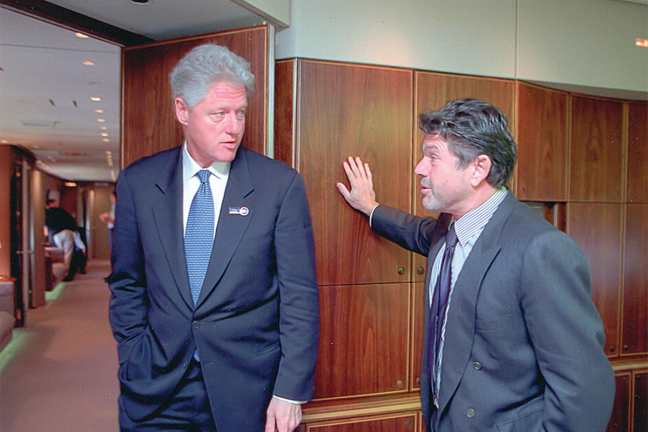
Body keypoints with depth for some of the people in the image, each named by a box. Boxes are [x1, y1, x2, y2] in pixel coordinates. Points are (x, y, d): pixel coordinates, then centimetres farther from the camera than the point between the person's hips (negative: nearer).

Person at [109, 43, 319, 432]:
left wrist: (290, 391, -10)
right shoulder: (137, 182, -1)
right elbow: (127, 285, 8)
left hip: (248, 392, -1)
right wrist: (134, 364, 1)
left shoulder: (282, 184, -8)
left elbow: (300, 297, -8)